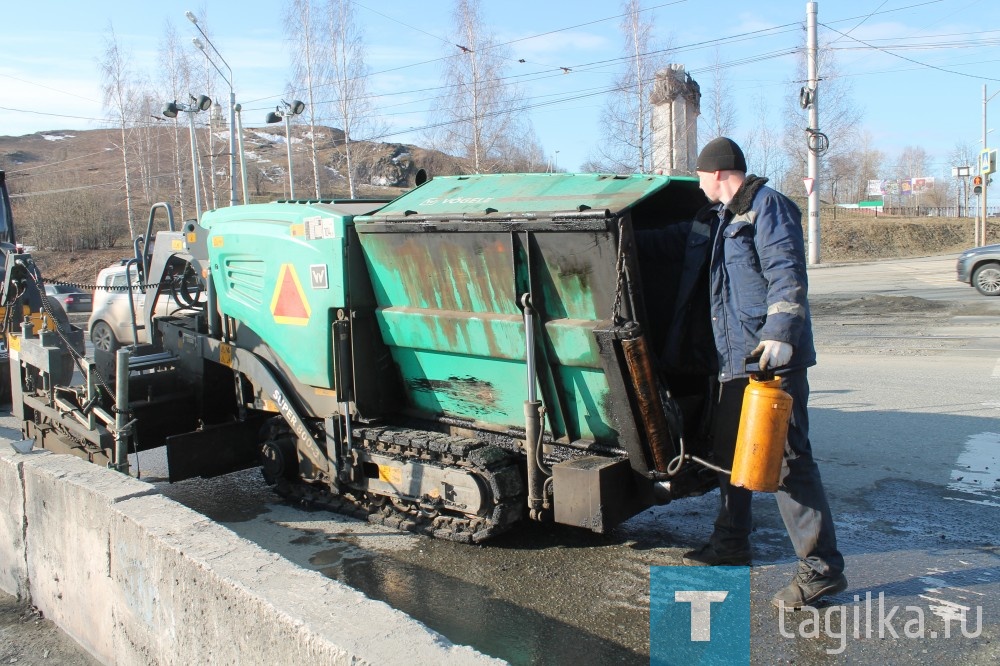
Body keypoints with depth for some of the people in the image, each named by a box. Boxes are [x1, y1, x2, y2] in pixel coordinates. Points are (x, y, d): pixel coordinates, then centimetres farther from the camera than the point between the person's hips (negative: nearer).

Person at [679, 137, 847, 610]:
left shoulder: (767, 206, -9)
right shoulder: (725, 216, 20)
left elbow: (787, 274, -20)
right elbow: (693, 264, 36)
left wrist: (780, 332, -29)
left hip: (773, 357, -10)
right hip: (736, 358, 10)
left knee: (786, 458, -9)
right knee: (728, 448, 17)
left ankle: (822, 568, -1)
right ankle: (731, 544, 32)